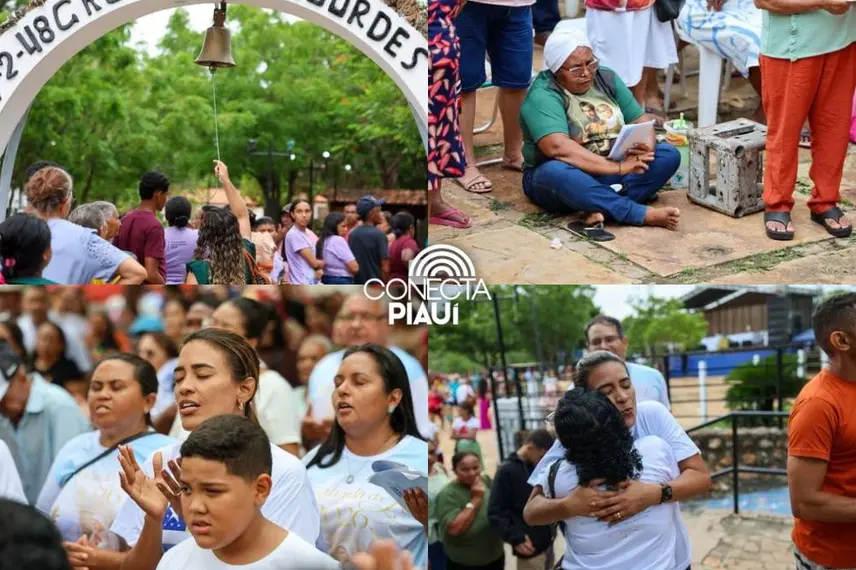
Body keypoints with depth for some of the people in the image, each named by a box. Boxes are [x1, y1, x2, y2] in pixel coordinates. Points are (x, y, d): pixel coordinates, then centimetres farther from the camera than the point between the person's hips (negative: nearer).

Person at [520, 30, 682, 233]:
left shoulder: (606, 78, 6)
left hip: (615, 172, 6)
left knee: (669, 154, -13)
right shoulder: (543, 96, -16)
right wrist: (617, 167, -34)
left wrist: (646, 146, -19)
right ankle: (644, 214, -37)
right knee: (556, 171, -39)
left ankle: (601, 208, -31)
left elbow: (641, 121, 5)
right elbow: (558, 148, -31)